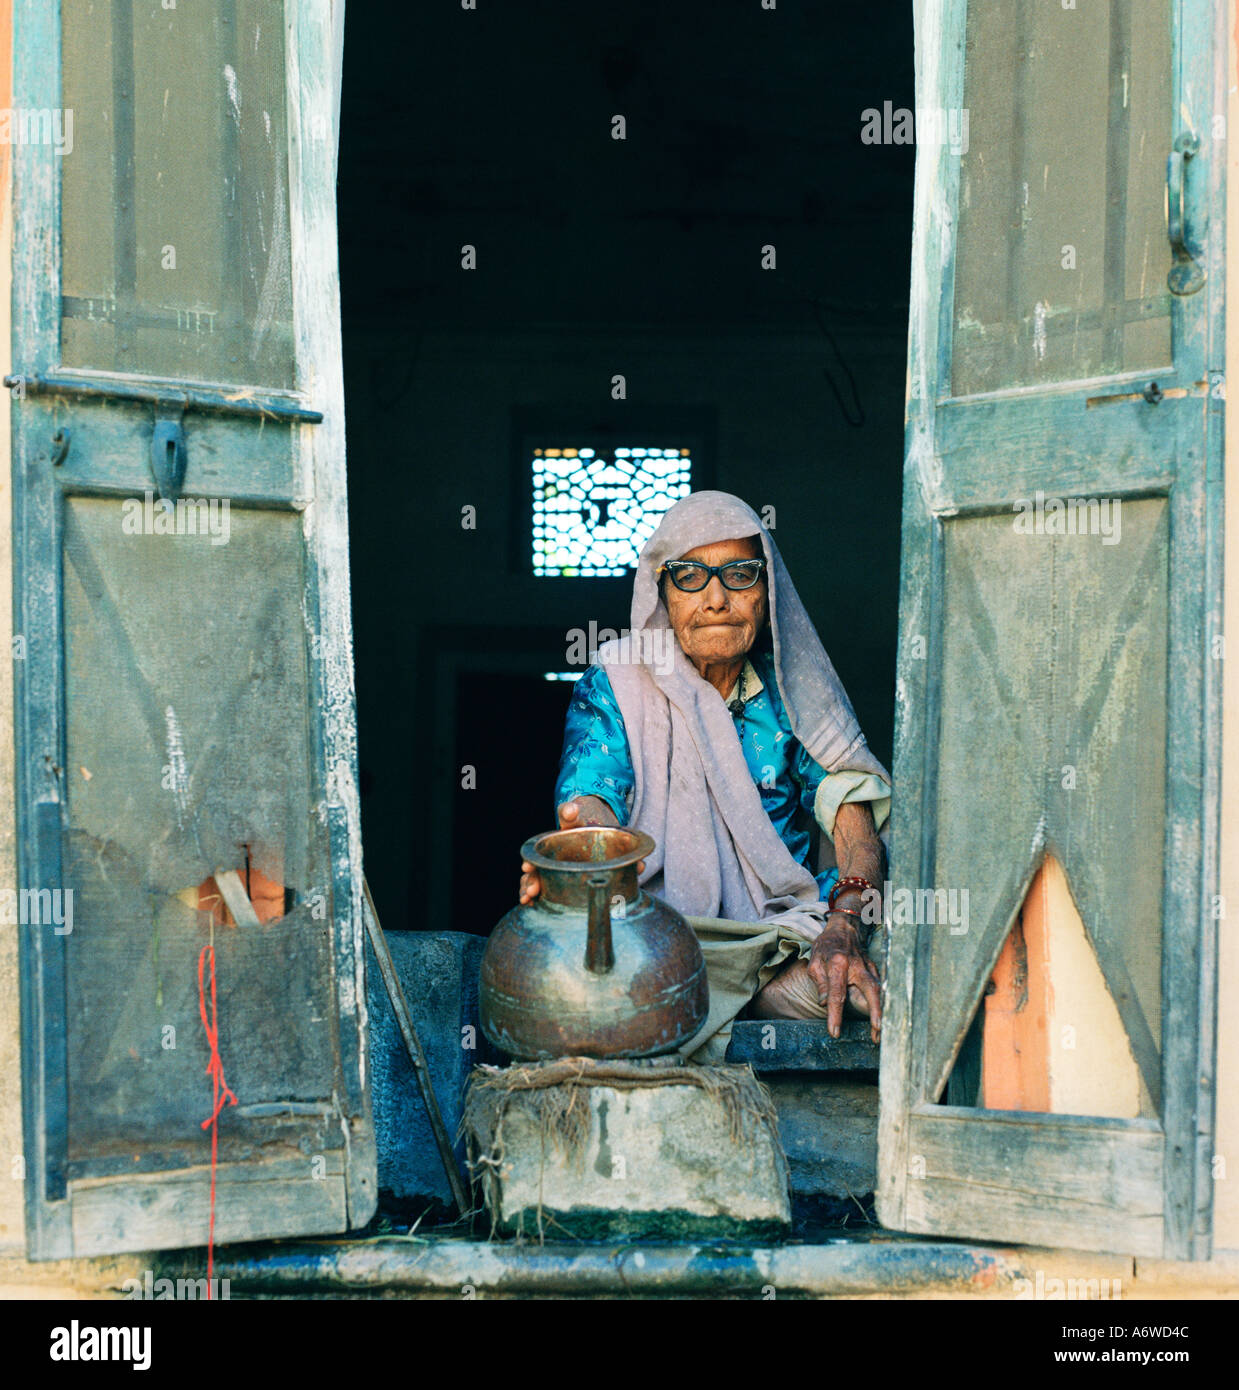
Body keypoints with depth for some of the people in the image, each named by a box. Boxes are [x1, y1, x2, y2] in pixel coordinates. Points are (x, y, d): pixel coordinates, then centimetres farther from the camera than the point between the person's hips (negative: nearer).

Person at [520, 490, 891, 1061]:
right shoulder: (614, 684, 3)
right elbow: (591, 793, -14)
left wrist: (846, 926, -24)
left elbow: (848, 800, -3)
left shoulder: (792, 688, 8)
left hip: (780, 924, 2)